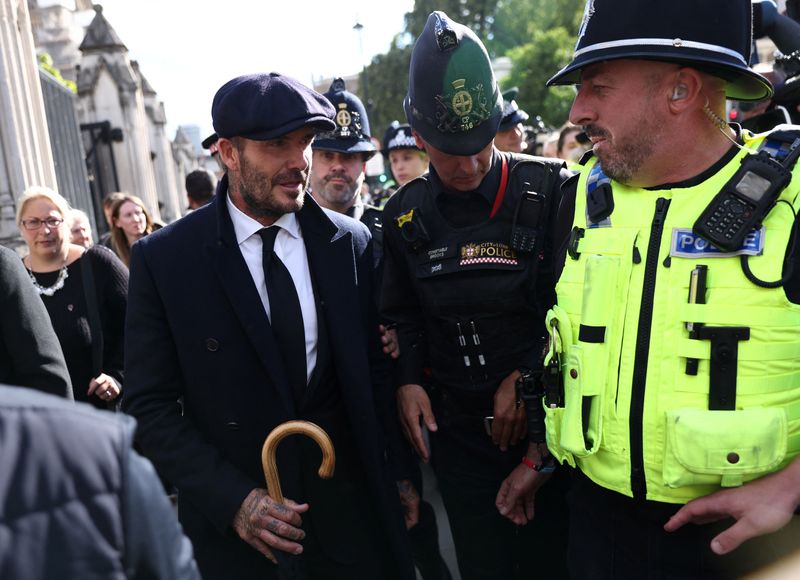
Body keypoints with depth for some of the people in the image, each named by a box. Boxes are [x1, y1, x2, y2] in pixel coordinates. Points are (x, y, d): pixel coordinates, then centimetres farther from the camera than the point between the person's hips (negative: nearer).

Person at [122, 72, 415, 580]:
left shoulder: (351, 243, -3)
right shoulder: (162, 258, -9)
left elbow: (377, 371, 3)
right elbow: (151, 405, -7)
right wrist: (232, 499, -15)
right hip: (233, 523, -1)